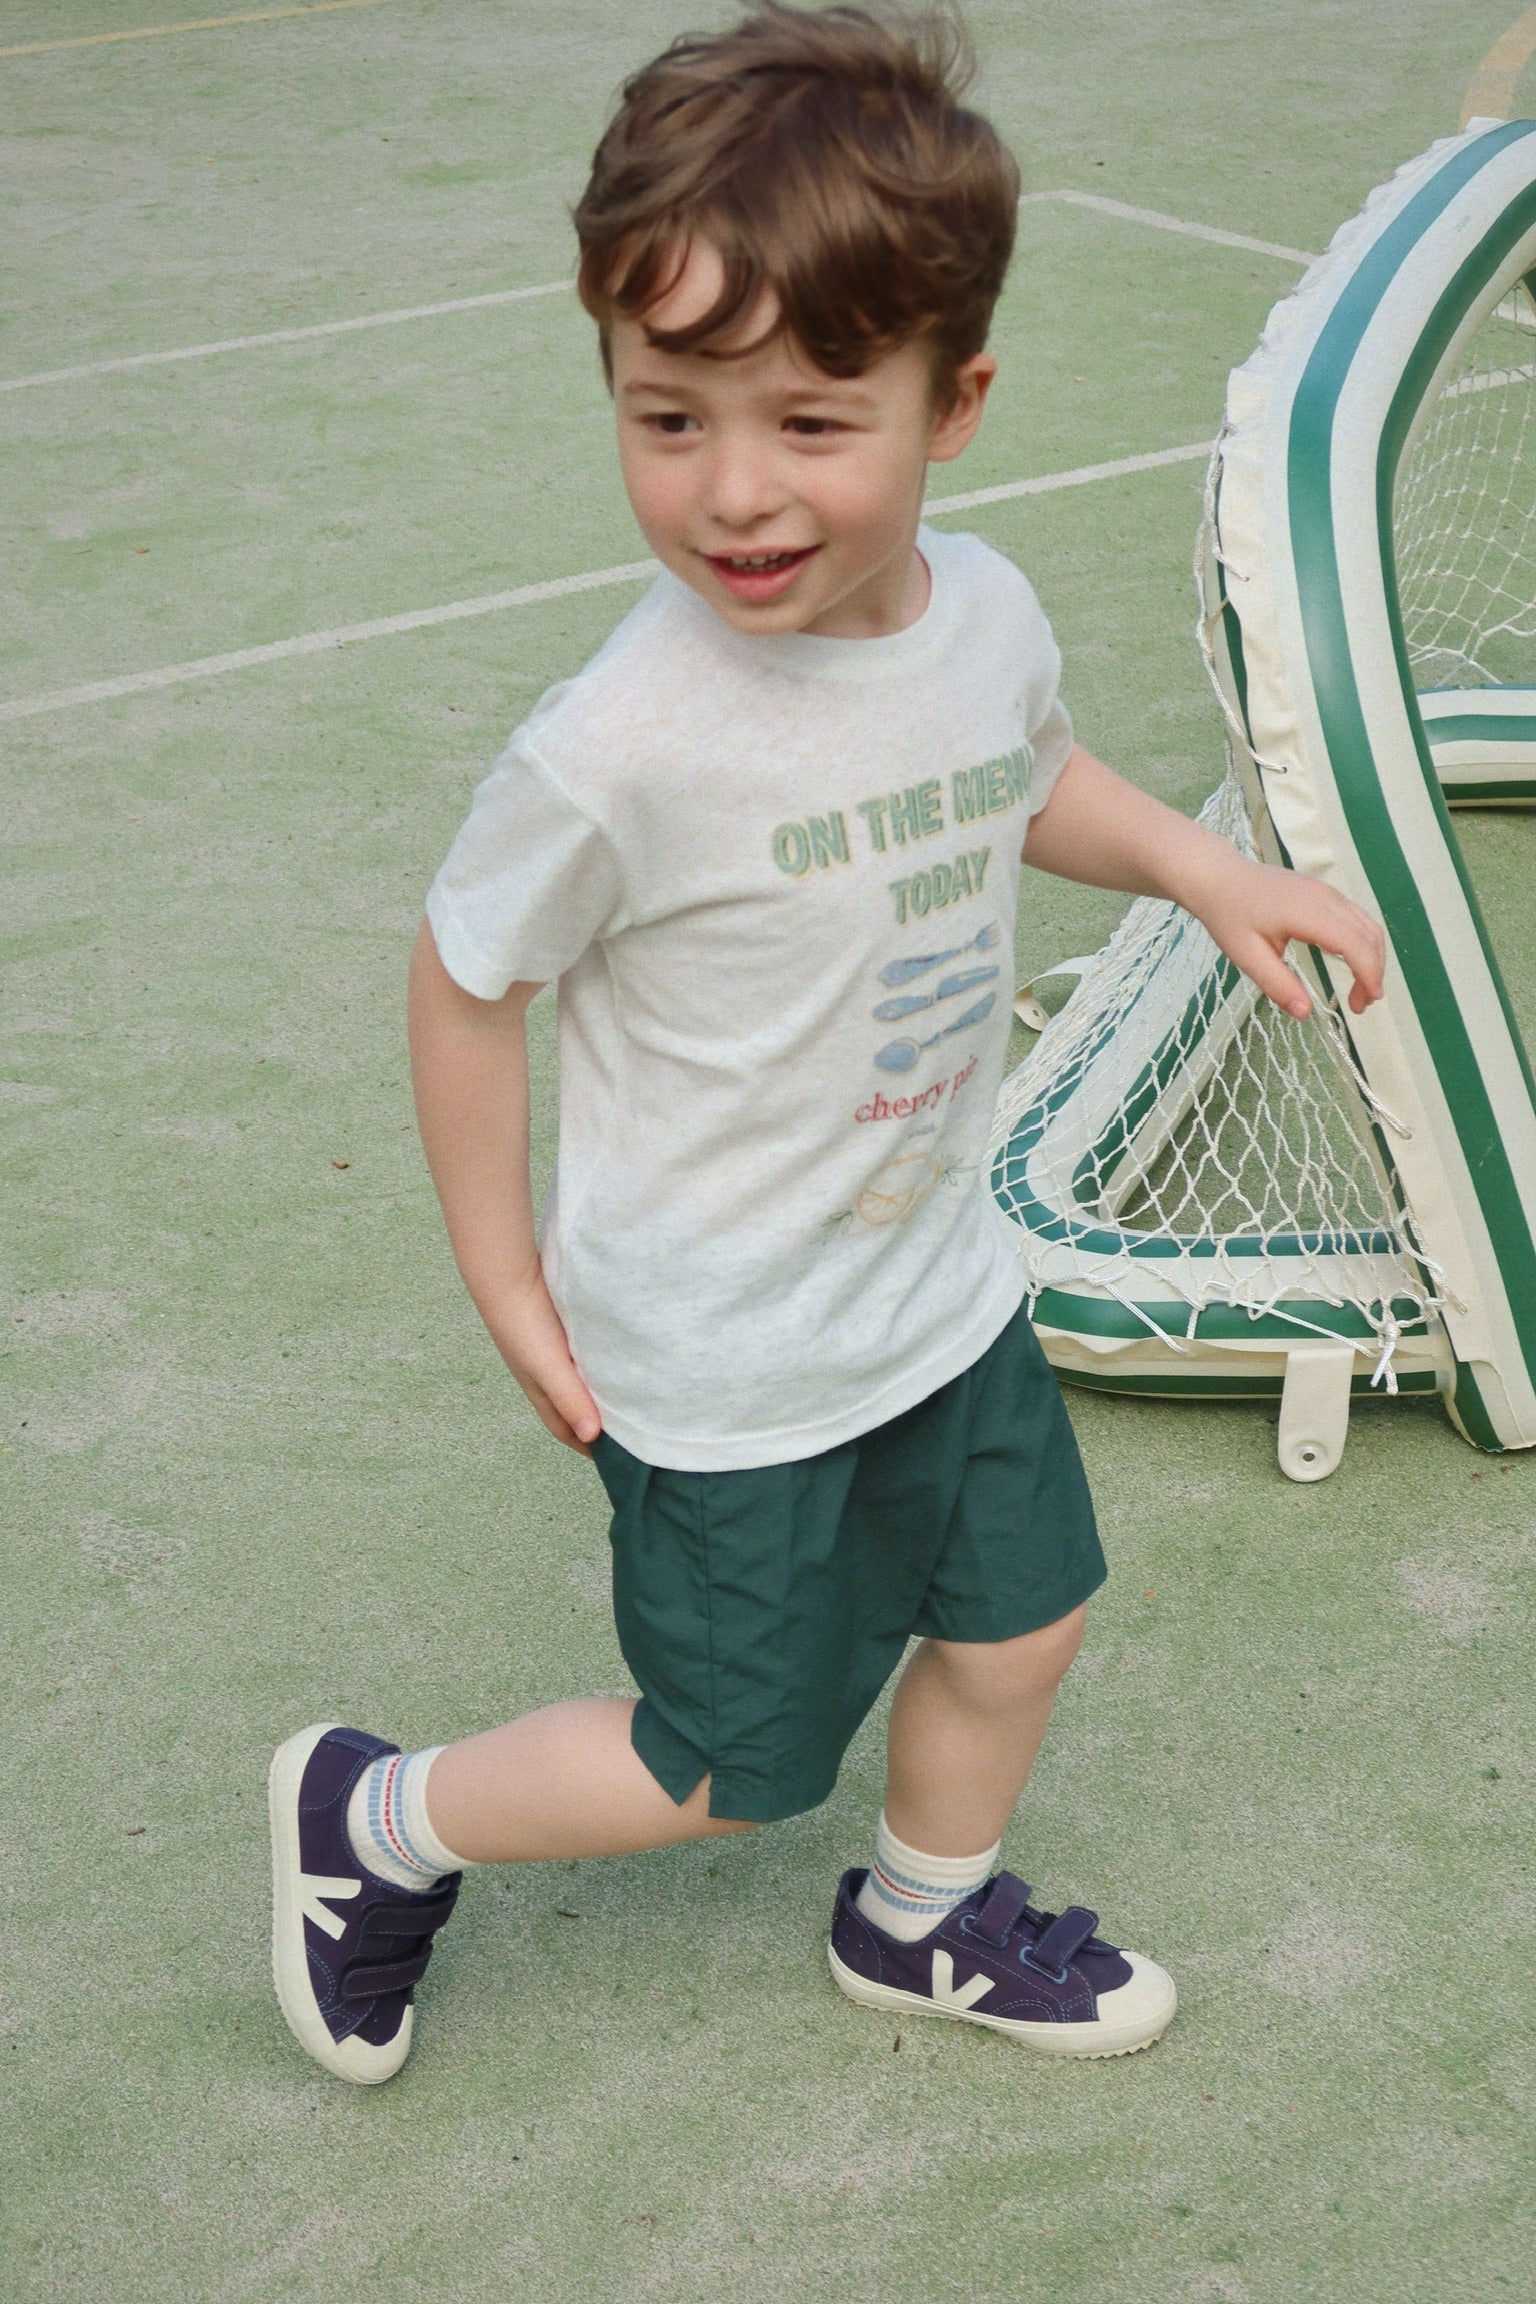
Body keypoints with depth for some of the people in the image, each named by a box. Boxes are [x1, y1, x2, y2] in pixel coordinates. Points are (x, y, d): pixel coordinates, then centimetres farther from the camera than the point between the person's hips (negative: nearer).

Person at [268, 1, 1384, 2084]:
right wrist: (511, 1294, -9)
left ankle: (922, 1919, 52)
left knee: (1018, 1624, 22)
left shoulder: (987, 611, -12)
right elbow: (467, 981, -15)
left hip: (946, 1285, 6)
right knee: (734, 1770, 10)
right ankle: (371, 1819, 35)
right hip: (722, 1370, -6)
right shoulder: (622, 753, -32)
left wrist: (1207, 869, -2)